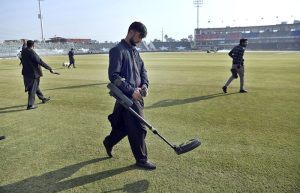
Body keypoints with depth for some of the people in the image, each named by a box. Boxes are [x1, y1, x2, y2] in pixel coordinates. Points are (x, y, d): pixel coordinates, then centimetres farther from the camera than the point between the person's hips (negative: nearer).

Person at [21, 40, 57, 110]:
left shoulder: (23, 52, 2)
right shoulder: (32, 52, -21)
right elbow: (41, 62, -23)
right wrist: (50, 69, -19)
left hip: (26, 73, 9)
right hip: (33, 73, -9)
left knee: (35, 86, 22)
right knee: (33, 89, 1)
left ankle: (43, 98, 40)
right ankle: (30, 105, 8)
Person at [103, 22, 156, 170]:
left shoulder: (134, 51, 15)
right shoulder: (117, 50, -12)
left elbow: (142, 70, 19)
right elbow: (113, 76, -18)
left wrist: (144, 84, -1)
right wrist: (132, 91, -21)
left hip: (136, 95, 9)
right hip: (127, 97, -8)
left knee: (124, 125, 20)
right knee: (138, 128, -1)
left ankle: (109, 142, 43)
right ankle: (141, 159, 16)